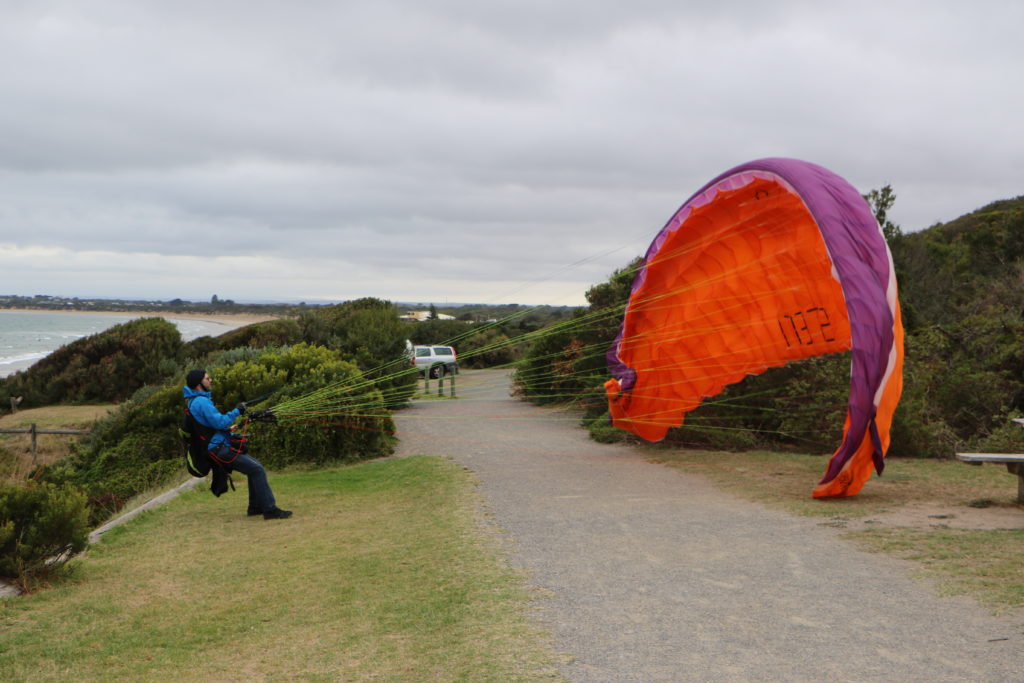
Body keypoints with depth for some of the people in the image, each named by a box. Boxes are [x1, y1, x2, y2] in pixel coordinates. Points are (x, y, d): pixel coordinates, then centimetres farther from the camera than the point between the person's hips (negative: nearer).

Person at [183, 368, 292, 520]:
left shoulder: (195, 400, 16)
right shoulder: (201, 402, -17)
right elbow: (220, 422, -23)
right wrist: (236, 411, -13)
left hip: (221, 446, 11)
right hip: (219, 449, -11)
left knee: (255, 466, 15)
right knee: (257, 470, -15)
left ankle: (255, 507, 18)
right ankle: (270, 510, -15)